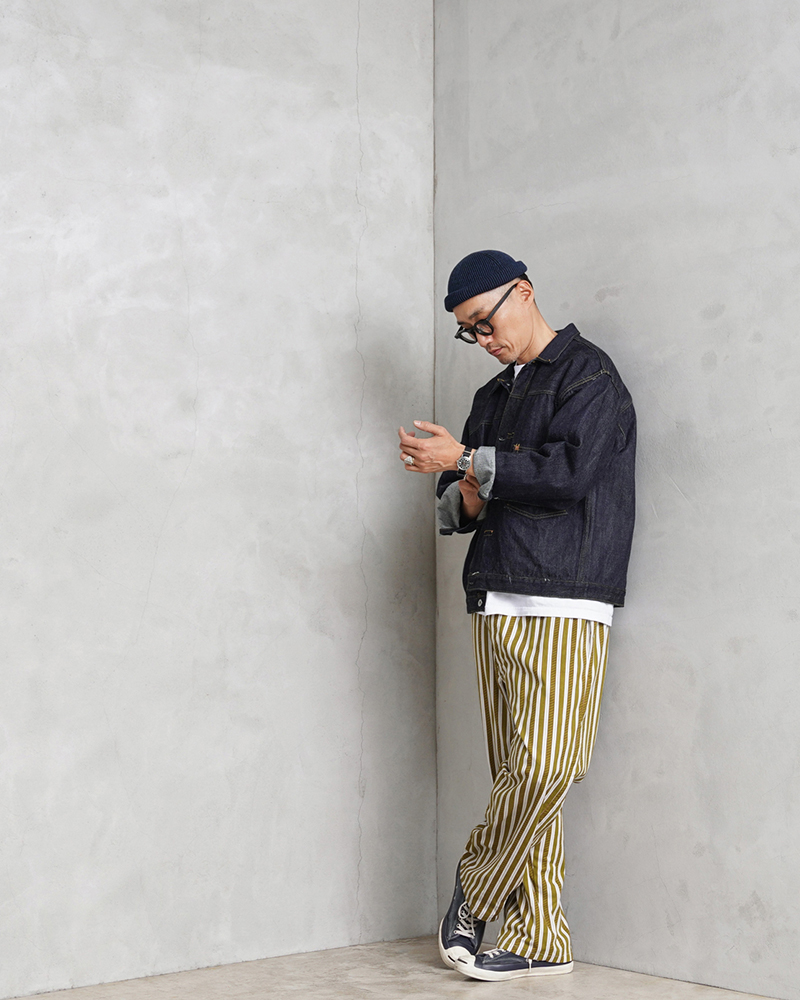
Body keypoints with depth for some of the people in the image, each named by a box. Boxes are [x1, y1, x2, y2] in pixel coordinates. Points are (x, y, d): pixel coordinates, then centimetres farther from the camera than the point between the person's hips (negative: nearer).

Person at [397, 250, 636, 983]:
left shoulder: (588, 376, 1)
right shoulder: (493, 397, 24)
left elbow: (569, 470, -14)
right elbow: (456, 499, 26)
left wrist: (465, 461, -11)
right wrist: (465, 500, 1)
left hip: (561, 606, -7)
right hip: (495, 605, 7)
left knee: (543, 768, -14)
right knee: (518, 774, 3)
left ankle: (474, 895, 3)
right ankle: (539, 941, 5)